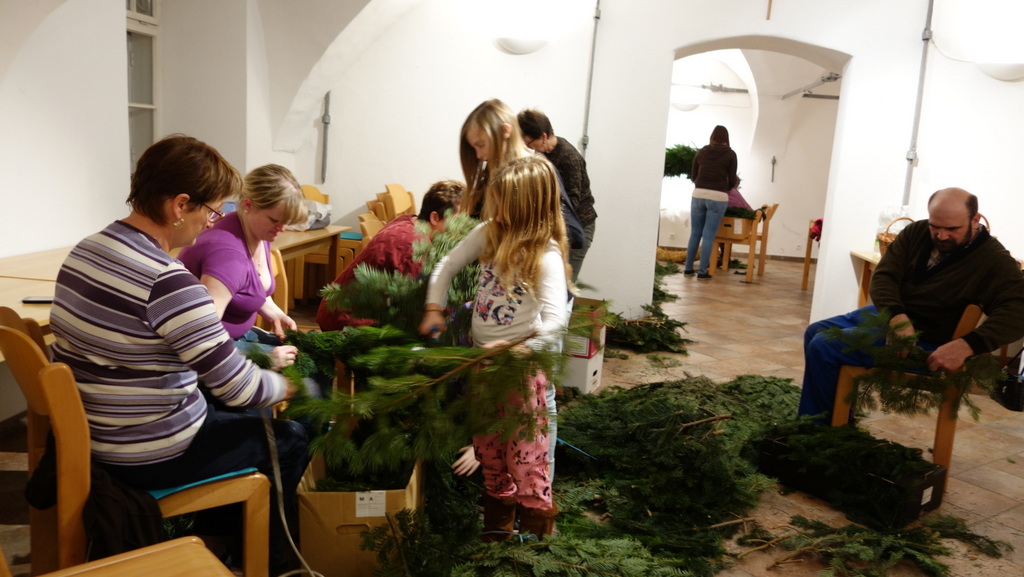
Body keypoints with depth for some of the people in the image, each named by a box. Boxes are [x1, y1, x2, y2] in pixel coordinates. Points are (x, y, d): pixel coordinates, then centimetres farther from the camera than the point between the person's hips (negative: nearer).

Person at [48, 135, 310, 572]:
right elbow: (237, 387, -25)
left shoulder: (86, 249, 0)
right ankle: (264, 560, 32)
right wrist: (287, 385, -4)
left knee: (236, 417, 29)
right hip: (151, 456, -9)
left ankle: (213, 535, 40)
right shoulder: (167, 281, -29)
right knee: (292, 439, 11)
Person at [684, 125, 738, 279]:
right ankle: (702, 271, 2)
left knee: (695, 233, 10)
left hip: (698, 194, 3)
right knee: (709, 235, 1)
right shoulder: (730, 154, 2)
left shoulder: (701, 152, 9)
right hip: (718, 197, -2)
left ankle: (688, 268, 15)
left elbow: (693, 176, 13)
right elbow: (732, 181, 2)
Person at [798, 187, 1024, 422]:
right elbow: (883, 276, -9)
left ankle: (817, 427, 0)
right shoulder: (917, 232, -2)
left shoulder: (995, 260, -18)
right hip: (886, 313, 8)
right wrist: (898, 318, -30)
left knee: (822, 347, -20)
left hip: (924, 338, -8)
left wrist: (966, 346, -45)